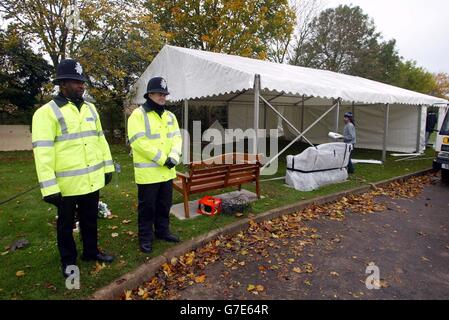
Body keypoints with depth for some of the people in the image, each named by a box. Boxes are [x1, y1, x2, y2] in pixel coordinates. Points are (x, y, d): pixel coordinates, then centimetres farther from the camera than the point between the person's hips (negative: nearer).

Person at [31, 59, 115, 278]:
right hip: (67, 183, -5)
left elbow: (100, 139, 14)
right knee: (66, 224, 14)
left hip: (92, 180, 5)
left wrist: (108, 167, 12)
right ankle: (68, 261, 32)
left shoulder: (90, 109, 9)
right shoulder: (47, 112, -12)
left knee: (90, 219, 20)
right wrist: (48, 187, -19)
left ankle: (91, 251, 39)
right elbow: (43, 152, -16)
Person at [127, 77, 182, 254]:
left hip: (167, 171, 6)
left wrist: (174, 157, -12)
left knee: (164, 204, 18)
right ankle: (145, 237, 23)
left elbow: (177, 137, 7)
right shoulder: (138, 115, -10)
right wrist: (162, 159, -19)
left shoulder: (170, 116, 11)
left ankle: (162, 231, 36)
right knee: (147, 206, 7)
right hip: (148, 172, -6)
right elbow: (139, 142, -19)